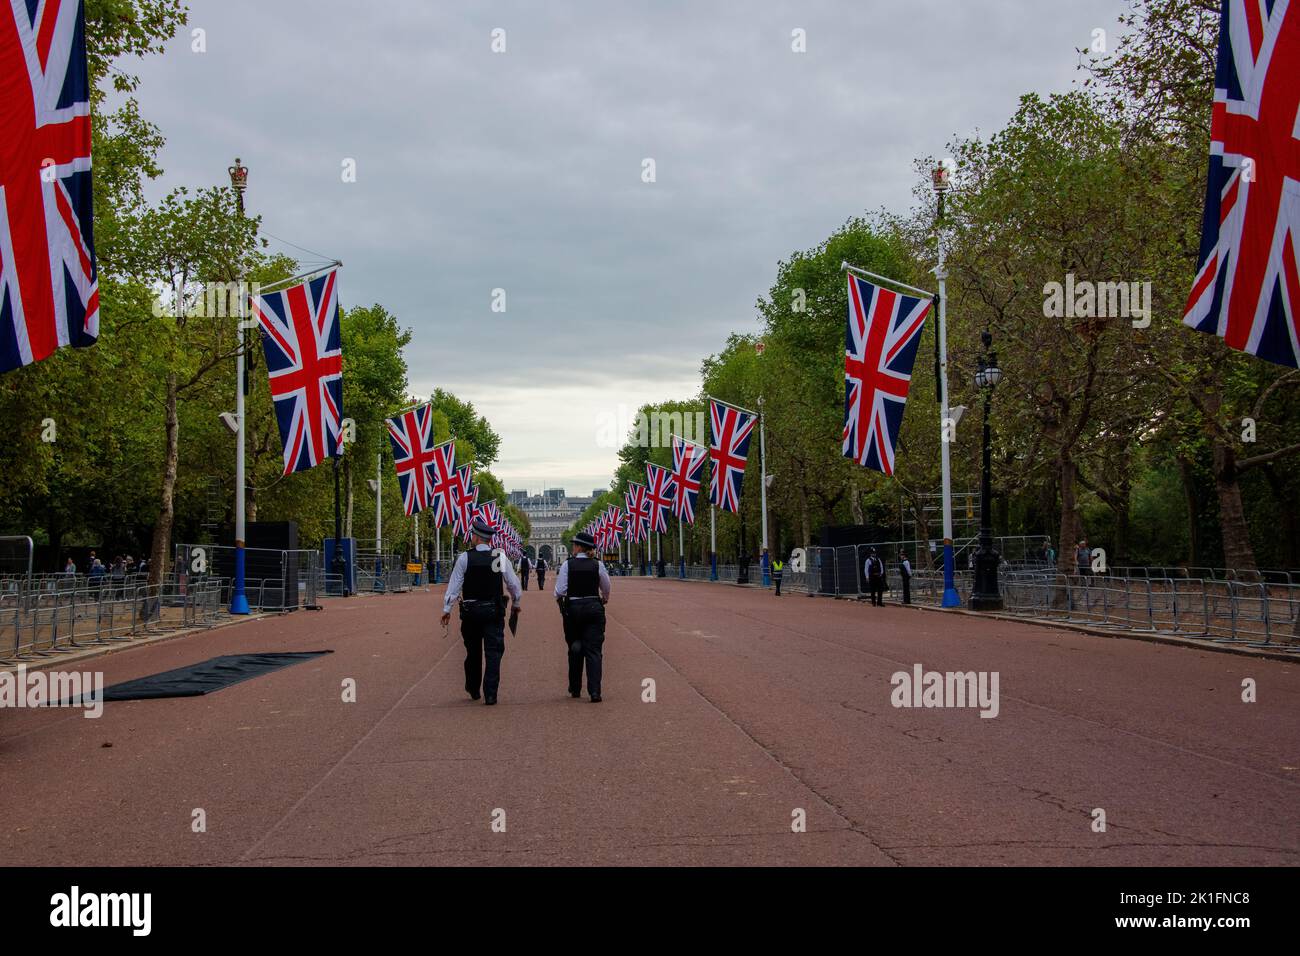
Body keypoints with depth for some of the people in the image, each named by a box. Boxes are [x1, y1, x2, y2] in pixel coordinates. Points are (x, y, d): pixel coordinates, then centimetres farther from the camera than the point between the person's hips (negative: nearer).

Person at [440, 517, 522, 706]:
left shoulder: (464, 558, -6)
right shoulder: (500, 558, -2)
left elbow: (454, 585, -5)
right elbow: (513, 584, 6)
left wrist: (447, 609, 1)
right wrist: (516, 603, 23)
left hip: (471, 612, 1)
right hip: (494, 611, 0)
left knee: (473, 652, 16)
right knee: (493, 652, 0)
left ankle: (473, 690, 31)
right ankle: (490, 694, -7)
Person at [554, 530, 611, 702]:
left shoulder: (568, 564, -7)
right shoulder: (598, 564, -2)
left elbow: (560, 590, -9)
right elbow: (606, 588, 9)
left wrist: (560, 599, 14)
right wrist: (604, 599, 30)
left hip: (572, 609, 0)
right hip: (594, 608, 0)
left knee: (574, 650, 15)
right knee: (594, 650, -1)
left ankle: (575, 690, 23)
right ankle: (594, 691, -11)